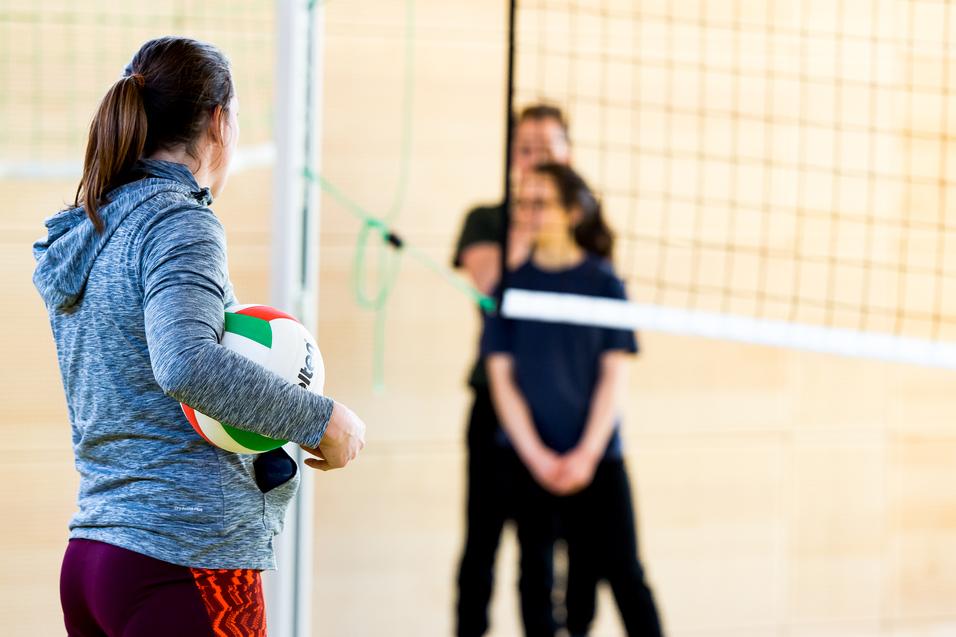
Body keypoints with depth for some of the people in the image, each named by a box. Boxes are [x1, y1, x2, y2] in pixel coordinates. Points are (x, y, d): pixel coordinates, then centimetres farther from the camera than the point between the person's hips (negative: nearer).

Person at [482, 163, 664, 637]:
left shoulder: (603, 282, 2)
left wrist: (587, 454, -11)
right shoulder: (512, 284, 4)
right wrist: (537, 456, -10)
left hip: (596, 458, -1)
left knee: (623, 572, -4)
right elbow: (502, 379, 1)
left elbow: (614, 376, -1)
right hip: (529, 461, 1)